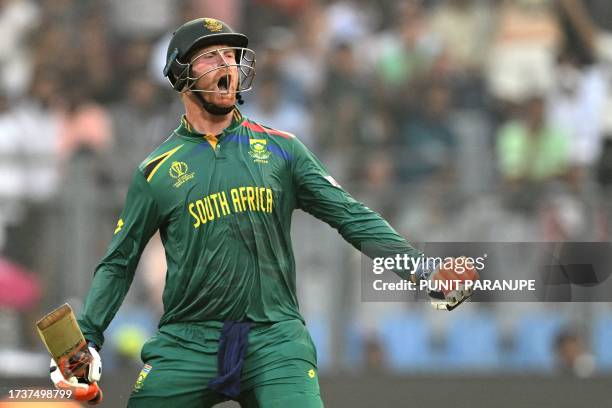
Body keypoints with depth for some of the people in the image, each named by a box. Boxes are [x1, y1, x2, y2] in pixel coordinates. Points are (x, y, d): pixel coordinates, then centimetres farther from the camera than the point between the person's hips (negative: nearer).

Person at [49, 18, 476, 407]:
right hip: (187, 342, 0)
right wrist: (86, 339, -3)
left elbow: (350, 215, 4)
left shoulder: (281, 150, 10)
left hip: (275, 339, 0)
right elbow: (119, 262, 11)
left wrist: (423, 272, -8)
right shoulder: (156, 171, 8)